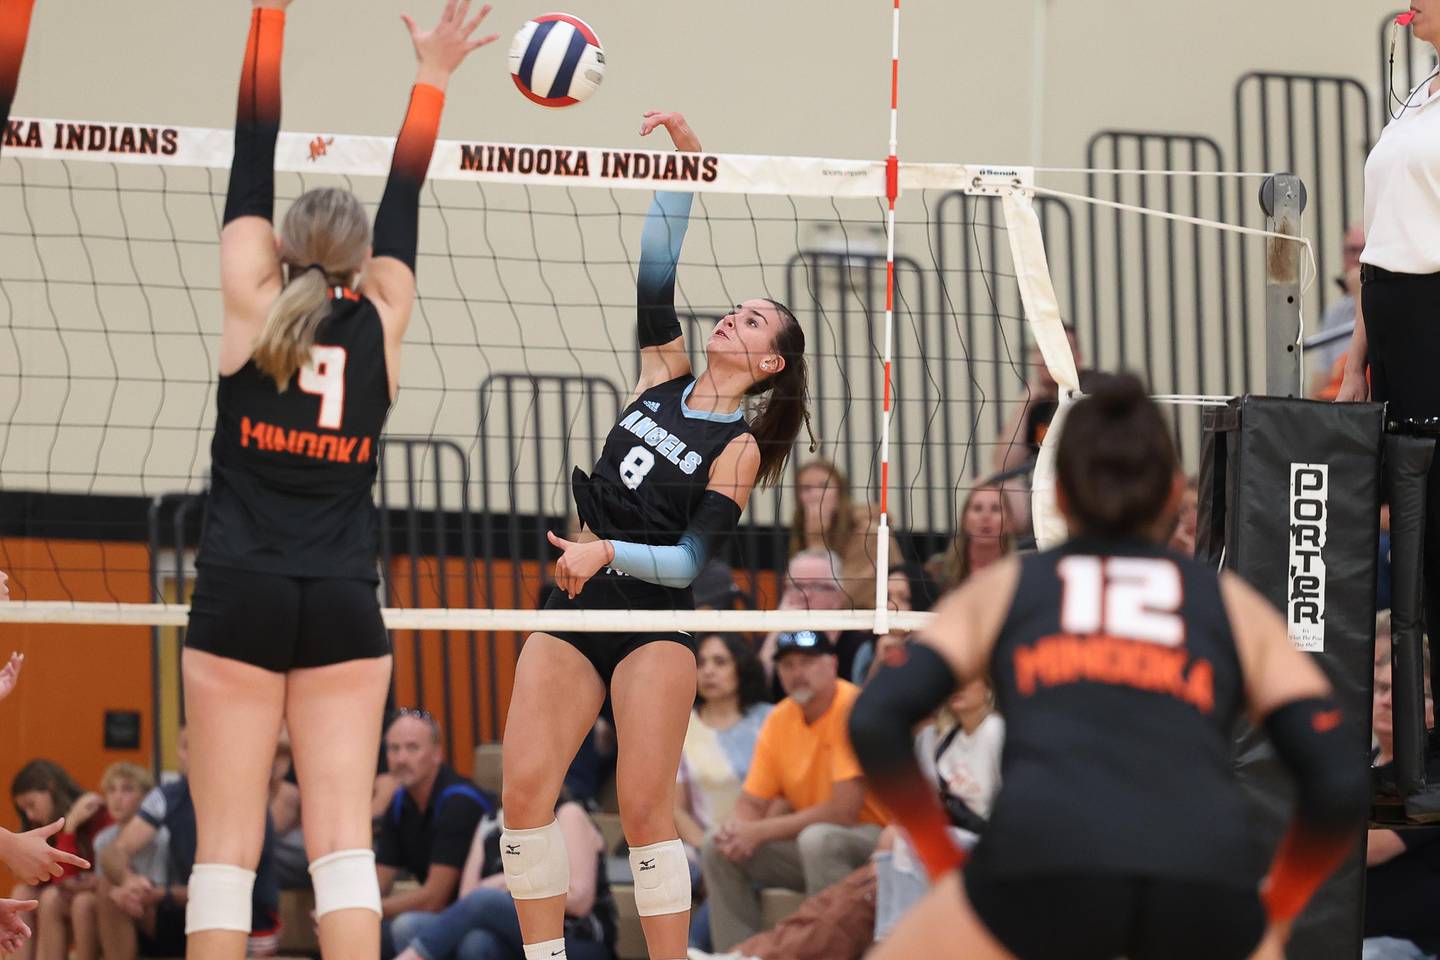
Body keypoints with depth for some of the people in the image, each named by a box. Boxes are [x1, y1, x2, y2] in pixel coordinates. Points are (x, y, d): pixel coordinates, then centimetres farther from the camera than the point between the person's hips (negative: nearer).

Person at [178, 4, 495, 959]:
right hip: (344, 603, 2)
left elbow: (254, 155, 4)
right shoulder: (379, 323, 5)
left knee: (228, 845, -4)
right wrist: (430, 80, 23)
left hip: (241, 594, -2)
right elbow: (404, 198, 17)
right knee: (343, 835, -2)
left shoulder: (253, 303, 1)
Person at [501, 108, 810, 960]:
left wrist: (608, 553, -24)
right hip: (574, 608, 5)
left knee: (645, 810, -11)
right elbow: (655, 273, 7)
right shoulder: (666, 375, 11)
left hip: (654, 625, -5)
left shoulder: (740, 448, -3)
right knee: (525, 790, -6)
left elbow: (690, 562, -10)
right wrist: (686, 161, 1)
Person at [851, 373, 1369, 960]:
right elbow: (1340, 786, 15)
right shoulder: (1237, 606, 28)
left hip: (1047, 867, -1)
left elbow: (874, 724, 12)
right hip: (1204, 887, 1)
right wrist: (1274, 912, 31)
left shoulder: (1000, 589, 27)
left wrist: (945, 864, 25)